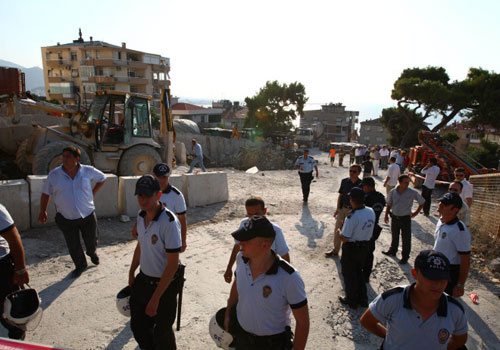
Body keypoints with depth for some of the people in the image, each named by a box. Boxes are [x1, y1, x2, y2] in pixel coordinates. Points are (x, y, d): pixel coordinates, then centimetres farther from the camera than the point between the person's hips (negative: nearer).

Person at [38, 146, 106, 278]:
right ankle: (80, 265, 37)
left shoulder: (88, 171, -9)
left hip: (88, 215, 0)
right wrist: (42, 211, 7)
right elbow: (46, 193, 4)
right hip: (66, 219, 0)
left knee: (91, 241, 15)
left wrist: (93, 193, 5)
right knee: (73, 245, 9)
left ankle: (92, 253, 51)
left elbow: (102, 178, 11)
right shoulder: (54, 175, -10)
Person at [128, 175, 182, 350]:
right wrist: (131, 274, 19)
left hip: (164, 284, -7)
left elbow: (173, 264, -25)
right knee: (137, 325, 22)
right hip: (143, 280, 7)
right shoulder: (141, 216, -2)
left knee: (162, 332, 11)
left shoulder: (169, 222, -27)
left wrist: (155, 298, -22)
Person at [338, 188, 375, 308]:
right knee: (359, 272, 27)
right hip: (365, 247, 7)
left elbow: (345, 238, -25)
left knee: (349, 275, 15)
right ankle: (362, 298, 38)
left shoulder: (352, 217, -30)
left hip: (351, 249, -7)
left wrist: (340, 231, -7)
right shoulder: (371, 212, -7)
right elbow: (370, 231, 6)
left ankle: (351, 300, 31)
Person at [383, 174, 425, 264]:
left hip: (405, 218, -3)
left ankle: (405, 257, 19)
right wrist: (386, 215, 8)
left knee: (406, 239, 5)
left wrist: (416, 213, 1)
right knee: (394, 236, 21)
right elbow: (389, 205, 6)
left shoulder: (412, 193, -13)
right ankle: (393, 250, 41)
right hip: (394, 217, 3)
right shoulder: (392, 192, -6)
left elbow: (422, 202, 0)